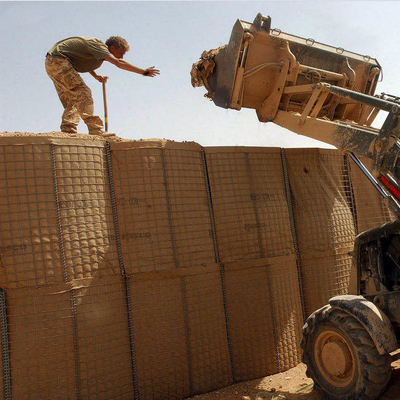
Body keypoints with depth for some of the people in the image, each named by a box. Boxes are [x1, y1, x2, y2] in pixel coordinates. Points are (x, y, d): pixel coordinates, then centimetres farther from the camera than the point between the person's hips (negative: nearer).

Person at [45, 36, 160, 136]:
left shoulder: (98, 47, 12)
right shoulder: (98, 45, -17)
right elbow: (118, 63, -31)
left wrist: (96, 76, 18)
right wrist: (143, 72, -33)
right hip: (58, 60, -10)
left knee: (73, 101, 8)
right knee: (82, 92, -17)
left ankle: (68, 131, 2)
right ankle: (95, 130, -22)